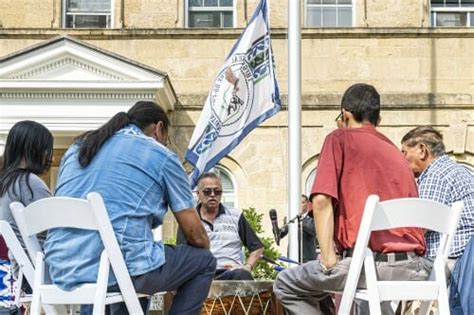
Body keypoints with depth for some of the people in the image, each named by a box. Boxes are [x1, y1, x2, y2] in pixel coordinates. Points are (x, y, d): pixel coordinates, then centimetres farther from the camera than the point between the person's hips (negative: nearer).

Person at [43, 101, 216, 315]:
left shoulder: (78, 147, 23)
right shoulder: (161, 156, 7)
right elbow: (196, 235, 8)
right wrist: (203, 247, 30)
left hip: (62, 272, 7)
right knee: (204, 261, 16)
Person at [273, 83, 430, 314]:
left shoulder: (340, 139, 5)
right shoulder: (395, 151, 21)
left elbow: (321, 200, -8)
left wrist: (328, 259, -7)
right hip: (414, 270, 7)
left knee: (285, 286, 14)